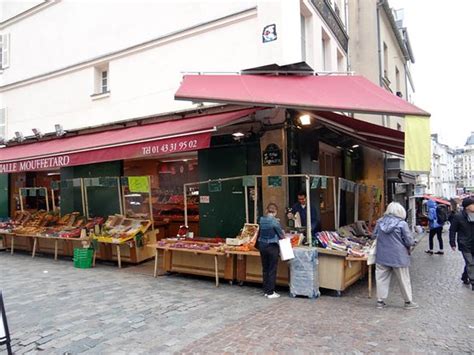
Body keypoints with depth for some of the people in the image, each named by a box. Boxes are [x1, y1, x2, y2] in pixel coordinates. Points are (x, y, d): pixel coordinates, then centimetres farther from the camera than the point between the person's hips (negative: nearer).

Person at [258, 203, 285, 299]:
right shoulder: (274, 221, -15)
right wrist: (283, 235, 14)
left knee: (265, 269, 14)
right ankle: (270, 292, 9)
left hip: (262, 246, 5)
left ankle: (266, 290, 23)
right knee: (272, 270, 4)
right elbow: (281, 234, -7)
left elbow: (260, 233, 8)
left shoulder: (261, 220, 1)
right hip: (272, 247, -5)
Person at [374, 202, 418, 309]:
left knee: (382, 278, 10)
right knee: (404, 280, 12)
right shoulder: (402, 224, -14)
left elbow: (374, 235, 10)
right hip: (398, 257, -3)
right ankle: (408, 301, 25)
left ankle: (380, 301, 16)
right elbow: (409, 242, -11)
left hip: (382, 256, 3)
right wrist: (411, 243, 11)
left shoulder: (380, 222, -2)